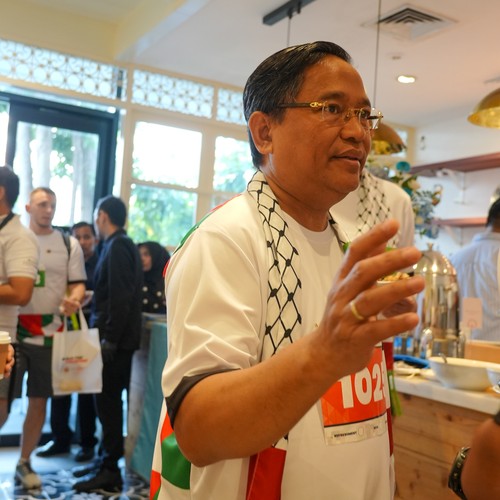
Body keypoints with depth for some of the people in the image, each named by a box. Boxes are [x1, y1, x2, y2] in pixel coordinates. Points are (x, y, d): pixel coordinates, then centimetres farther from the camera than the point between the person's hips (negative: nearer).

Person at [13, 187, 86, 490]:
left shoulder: (69, 245, 6)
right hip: (13, 332, -1)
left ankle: (24, 463, 25)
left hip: (50, 334, 1)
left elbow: (78, 284, 3)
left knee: (39, 401, 9)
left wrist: (74, 300, -17)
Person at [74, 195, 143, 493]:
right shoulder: (125, 245, 16)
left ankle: (110, 472, 4)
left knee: (108, 401, -3)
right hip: (120, 338, 10)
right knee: (110, 401, 14)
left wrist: (109, 339, -20)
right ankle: (108, 463, 24)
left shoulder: (117, 248, -13)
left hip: (116, 339, -9)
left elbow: (119, 298, -21)